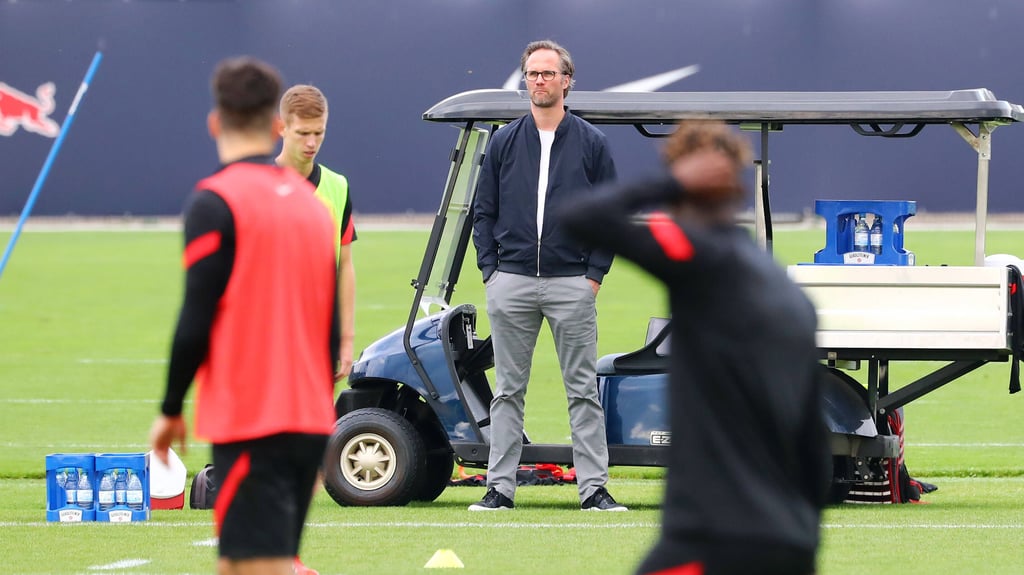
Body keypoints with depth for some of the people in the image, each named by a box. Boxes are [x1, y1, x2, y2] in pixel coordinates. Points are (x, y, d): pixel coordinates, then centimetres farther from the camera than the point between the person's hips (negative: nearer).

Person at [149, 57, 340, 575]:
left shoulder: (215, 202, -9)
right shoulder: (309, 201, 12)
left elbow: (197, 322, -13)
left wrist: (170, 410, -1)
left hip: (250, 426, -7)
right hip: (309, 420, 7)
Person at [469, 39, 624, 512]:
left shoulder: (592, 144, 5)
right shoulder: (504, 142, 9)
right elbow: (484, 211, 11)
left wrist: (595, 274, -3)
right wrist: (490, 270, 2)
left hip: (571, 283, -1)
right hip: (511, 284, 1)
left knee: (583, 391, -1)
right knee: (508, 390, 4)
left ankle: (594, 488, 0)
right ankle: (500, 487, 6)